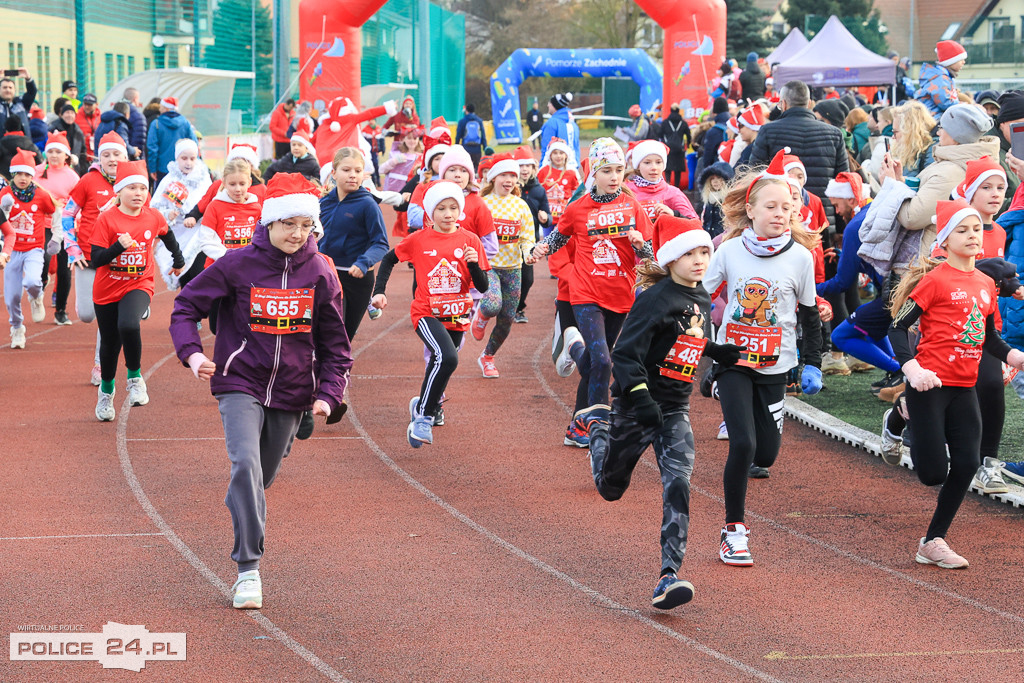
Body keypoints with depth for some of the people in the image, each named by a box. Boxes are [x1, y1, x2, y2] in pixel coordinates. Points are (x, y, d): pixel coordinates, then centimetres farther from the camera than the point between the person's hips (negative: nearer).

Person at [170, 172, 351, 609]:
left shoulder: (320, 273, 0)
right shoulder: (237, 265, -8)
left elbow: (334, 343, 7)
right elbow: (186, 306, 1)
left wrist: (329, 395, -5)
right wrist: (192, 353, -16)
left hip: (291, 394, 3)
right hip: (240, 384, -3)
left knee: (262, 478, 13)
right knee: (246, 466, -22)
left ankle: (248, 554, 35)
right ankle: (248, 569, -21)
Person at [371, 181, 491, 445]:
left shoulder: (470, 240, -2)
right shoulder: (418, 240, -4)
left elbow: (482, 287, -2)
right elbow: (389, 259, 14)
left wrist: (474, 264, -20)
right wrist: (379, 291, 4)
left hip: (456, 317, 4)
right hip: (426, 314, -4)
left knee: (441, 364, 17)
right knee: (446, 357, -29)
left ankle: (423, 406, 48)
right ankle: (423, 416, -16)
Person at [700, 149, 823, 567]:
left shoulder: (800, 257, -4)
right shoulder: (729, 251, -5)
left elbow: (809, 315, 6)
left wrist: (812, 365, 5)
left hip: (774, 365, 2)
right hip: (733, 360, -1)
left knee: (766, 454, 1)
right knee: (742, 444, -15)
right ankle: (734, 530, -2)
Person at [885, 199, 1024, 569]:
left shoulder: (986, 284, 11)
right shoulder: (935, 280, -9)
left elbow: (989, 337, 20)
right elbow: (898, 328, -10)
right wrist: (912, 368, -24)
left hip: (964, 389, 6)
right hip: (930, 386, -6)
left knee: (966, 465, -1)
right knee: (933, 473, -9)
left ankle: (933, 542, 11)